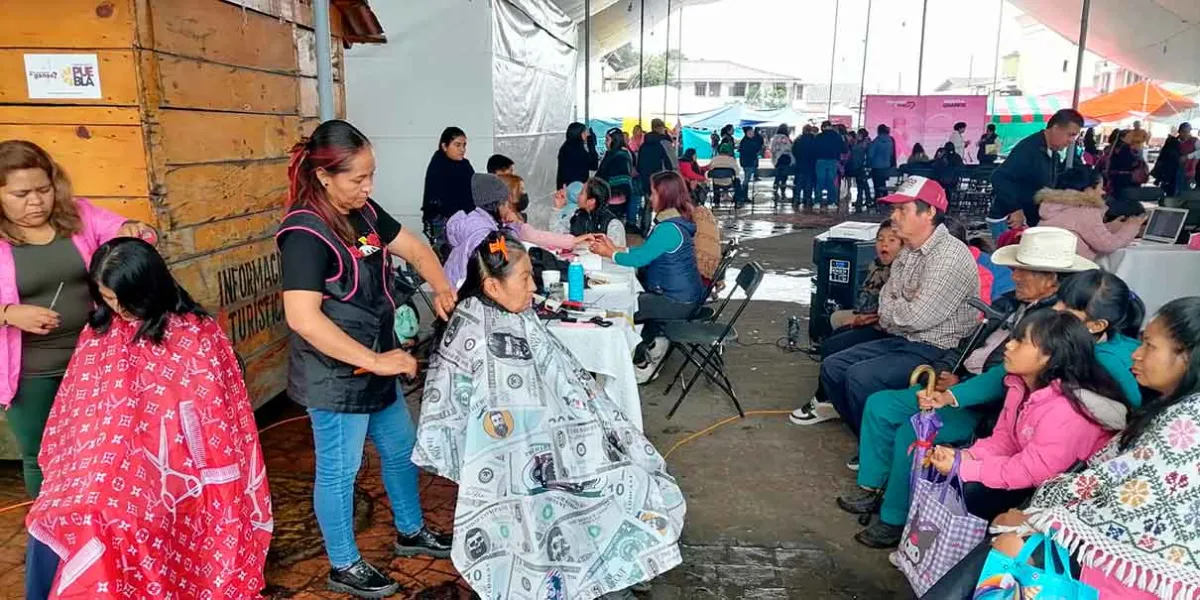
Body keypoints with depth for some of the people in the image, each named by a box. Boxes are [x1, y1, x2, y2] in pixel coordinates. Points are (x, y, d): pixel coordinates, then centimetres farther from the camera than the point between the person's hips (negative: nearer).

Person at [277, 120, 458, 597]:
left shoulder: (363, 212, 0)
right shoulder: (306, 233, -24)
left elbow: (413, 248, 11)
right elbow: (303, 317, -32)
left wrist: (442, 288, -9)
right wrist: (375, 360, -29)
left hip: (376, 367, 9)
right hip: (335, 376, -9)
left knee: (401, 449, 22)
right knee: (340, 471, 10)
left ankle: (410, 532, 45)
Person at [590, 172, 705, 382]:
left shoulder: (669, 229, -25)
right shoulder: (674, 221, 7)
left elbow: (639, 259, -21)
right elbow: (645, 251, 14)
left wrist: (609, 254, -7)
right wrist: (615, 248, 7)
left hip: (677, 301, -10)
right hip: (682, 294, 10)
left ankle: (640, 364, 12)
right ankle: (651, 343, 26)